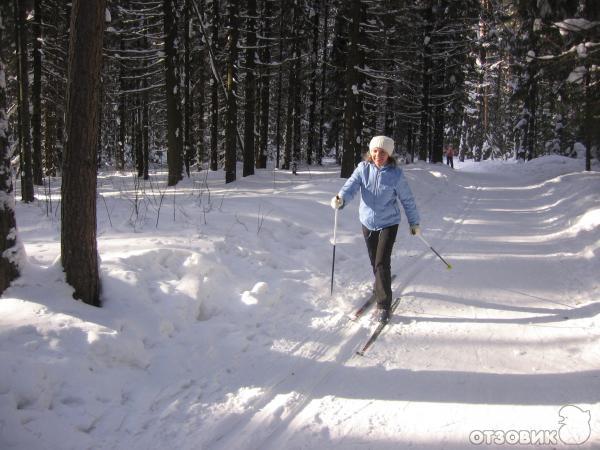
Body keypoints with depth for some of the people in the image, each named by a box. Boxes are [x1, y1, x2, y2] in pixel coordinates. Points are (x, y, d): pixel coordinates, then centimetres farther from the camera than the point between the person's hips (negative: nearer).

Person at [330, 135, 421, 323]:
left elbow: (407, 199, -3)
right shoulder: (363, 168, -7)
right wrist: (341, 198, -40)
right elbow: (351, 185, -18)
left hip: (388, 223, -3)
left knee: (382, 263, -11)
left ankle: (384, 305, -2)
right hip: (368, 223, 3)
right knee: (375, 262, 17)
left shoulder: (396, 174, -13)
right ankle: (382, 288, 45)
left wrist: (414, 222, 6)